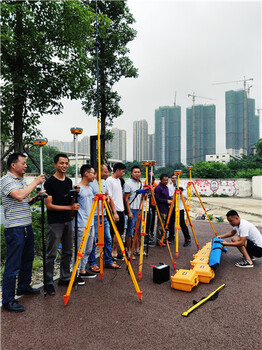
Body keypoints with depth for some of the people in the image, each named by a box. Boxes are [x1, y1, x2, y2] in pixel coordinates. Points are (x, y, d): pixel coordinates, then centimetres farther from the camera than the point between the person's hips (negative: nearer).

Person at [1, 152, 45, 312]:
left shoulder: (22, 180, 15)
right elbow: (19, 196, -28)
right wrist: (35, 182, -19)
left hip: (27, 227, 9)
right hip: (15, 229, -9)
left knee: (28, 259, 19)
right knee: (13, 265, -3)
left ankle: (24, 287, 36)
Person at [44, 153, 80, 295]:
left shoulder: (69, 181, 11)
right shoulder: (50, 182, -10)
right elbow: (49, 205, -13)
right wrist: (69, 207, -15)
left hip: (67, 221, 7)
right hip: (55, 223, -7)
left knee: (68, 251, 12)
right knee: (51, 254, -1)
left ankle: (65, 278, 26)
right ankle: (49, 283, 11)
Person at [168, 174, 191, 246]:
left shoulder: (182, 186, 0)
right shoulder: (170, 187, 8)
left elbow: (185, 196, -10)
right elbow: (170, 196, -2)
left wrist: (181, 192, -26)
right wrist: (175, 193, -20)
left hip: (180, 207, -4)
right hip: (172, 207, 4)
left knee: (182, 223, -7)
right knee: (171, 222, 9)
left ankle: (188, 239, 3)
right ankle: (171, 237, 27)